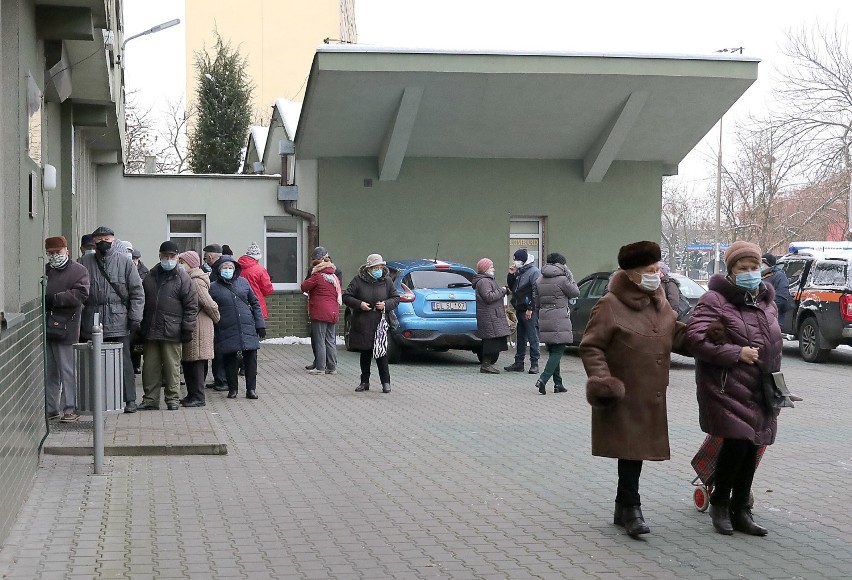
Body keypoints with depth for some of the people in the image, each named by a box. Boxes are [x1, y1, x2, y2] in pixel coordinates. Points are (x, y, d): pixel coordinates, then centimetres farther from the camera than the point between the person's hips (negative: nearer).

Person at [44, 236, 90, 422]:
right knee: (48, 371, 11)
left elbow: (80, 294, -12)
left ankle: (70, 409, 4)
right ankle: (50, 408, 18)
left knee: (67, 371, -2)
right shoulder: (45, 271, 16)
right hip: (44, 327, 5)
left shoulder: (79, 271, 1)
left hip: (64, 328, -5)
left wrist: (53, 299, -17)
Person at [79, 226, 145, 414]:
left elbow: (137, 292, 4)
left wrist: (135, 318, -3)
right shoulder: (85, 262, 9)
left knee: (124, 361, -2)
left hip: (119, 322, -1)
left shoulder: (125, 263, 6)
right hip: (92, 322, 2)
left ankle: (130, 400, 6)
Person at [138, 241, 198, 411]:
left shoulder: (183, 278, -1)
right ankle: (150, 400, 15)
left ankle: (173, 399, 10)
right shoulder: (150, 276, 14)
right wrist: (140, 327, 15)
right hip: (150, 332, 4)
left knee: (172, 367, 0)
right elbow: (142, 303, 19)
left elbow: (191, 306, -3)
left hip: (172, 332, -4)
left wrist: (187, 329, -8)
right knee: (150, 367, 7)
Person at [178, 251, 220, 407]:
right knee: (187, 361, 13)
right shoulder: (189, 279, 15)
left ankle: (198, 397, 0)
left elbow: (209, 304, -19)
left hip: (198, 328, -10)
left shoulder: (196, 281, -15)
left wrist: (215, 318, -5)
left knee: (196, 362, -5)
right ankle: (193, 395, 19)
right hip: (190, 327, 10)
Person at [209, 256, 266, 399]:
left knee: (251, 358, -1)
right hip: (227, 332, -2)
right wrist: (210, 332, -1)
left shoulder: (243, 282, 9)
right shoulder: (214, 287, 2)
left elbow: (255, 304, 12)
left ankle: (251, 389, 8)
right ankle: (233, 389, 17)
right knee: (229, 360, 4)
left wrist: (260, 325, 7)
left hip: (248, 328, 2)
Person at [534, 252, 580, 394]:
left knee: (553, 352, 14)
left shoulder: (539, 281, 10)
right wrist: (570, 277, 9)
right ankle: (543, 380, -19)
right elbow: (575, 293, 2)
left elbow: (537, 303, 13)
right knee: (558, 351, -5)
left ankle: (558, 384, 17)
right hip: (559, 319, -7)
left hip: (544, 318, 7)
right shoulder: (562, 279, -10)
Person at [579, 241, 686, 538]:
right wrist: (602, 378, -23)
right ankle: (631, 508, 3)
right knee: (630, 450, -6)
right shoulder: (610, 306, -12)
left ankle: (623, 508, 25)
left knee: (637, 451, 13)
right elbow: (590, 347, -11)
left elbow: (675, 337, 20)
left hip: (650, 397, 7)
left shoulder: (660, 305, 12)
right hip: (622, 397, -7)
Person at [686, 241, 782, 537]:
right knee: (736, 442, -14)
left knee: (751, 448, 6)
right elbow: (695, 337, -18)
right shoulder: (715, 300, -6)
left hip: (760, 390, 7)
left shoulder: (767, 302, 16)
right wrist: (736, 353, -18)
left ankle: (740, 511, 18)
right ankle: (719, 503, 8)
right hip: (727, 387, -6)